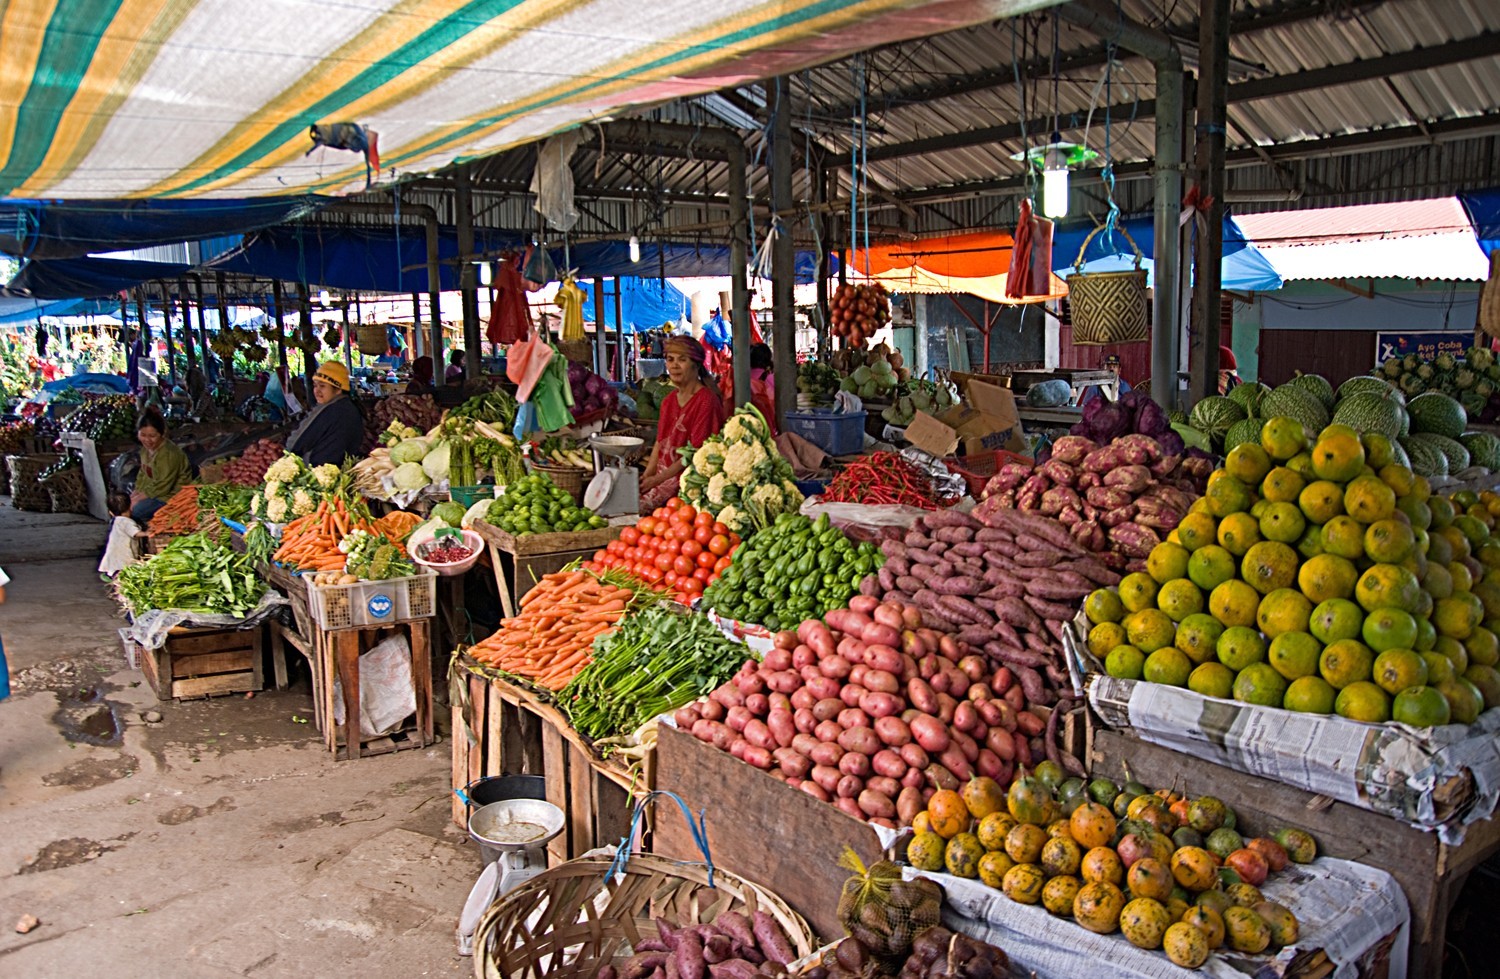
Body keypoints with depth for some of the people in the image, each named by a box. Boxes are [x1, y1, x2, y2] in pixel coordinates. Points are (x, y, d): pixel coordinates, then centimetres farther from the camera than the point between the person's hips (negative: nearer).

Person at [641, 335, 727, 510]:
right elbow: (660, 443, 15)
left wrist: (657, 479, -14)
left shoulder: (706, 401, -10)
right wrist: (646, 476, -1)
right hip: (662, 474, 7)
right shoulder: (669, 401, 15)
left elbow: (696, 452, -14)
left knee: (641, 506, -25)